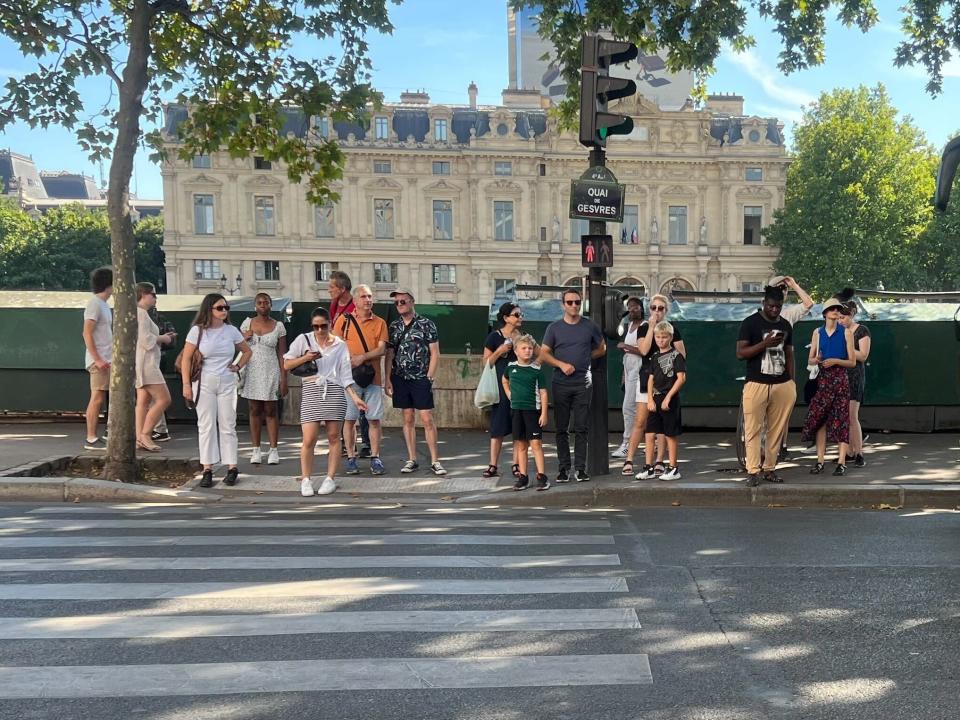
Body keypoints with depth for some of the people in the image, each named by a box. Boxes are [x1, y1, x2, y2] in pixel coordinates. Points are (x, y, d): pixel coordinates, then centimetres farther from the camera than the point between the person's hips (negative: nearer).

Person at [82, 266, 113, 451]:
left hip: (105, 359, 9)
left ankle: (94, 438, 14)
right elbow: (87, 333, -17)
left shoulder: (104, 304, 18)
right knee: (97, 398, -7)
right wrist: (97, 359, -21)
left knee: (99, 399, 9)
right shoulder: (94, 303, -10)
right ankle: (91, 439, -4)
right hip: (98, 360, -9)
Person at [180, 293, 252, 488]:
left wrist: (238, 366, 4)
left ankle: (232, 468, 9)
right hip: (204, 384, -2)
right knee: (206, 426, 1)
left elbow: (247, 351, 19)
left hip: (227, 384, 2)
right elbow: (186, 359, -3)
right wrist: (186, 385, -7)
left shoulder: (231, 330, 4)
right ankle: (207, 470, 6)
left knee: (228, 426, 4)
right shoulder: (197, 331, -3)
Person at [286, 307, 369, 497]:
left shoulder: (340, 345, 8)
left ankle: (330, 478, 13)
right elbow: (286, 364, 9)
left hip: (335, 392, 1)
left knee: (333, 437, 3)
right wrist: (305, 358, -7)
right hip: (311, 391, 0)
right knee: (309, 440, -5)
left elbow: (346, 374, 6)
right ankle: (305, 480, 8)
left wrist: (355, 397, -3)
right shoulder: (303, 340, 7)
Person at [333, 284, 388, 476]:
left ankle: (375, 458, 10)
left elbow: (382, 349, -2)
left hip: (373, 377, 1)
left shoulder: (380, 323, 8)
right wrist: (348, 360, -12)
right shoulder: (344, 319, 4)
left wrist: (363, 357, -16)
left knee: (374, 419, 2)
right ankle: (351, 457, 12)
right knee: (350, 419, 2)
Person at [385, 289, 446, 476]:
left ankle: (435, 461, 0)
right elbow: (390, 355, 9)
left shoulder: (426, 324, -2)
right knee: (408, 419, 8)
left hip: (421, 379, -4)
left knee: (427, 419, -5)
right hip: (400, 378, 4)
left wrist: (429, 377, -8)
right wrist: (388, 380, 2)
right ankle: (412, 460, 14)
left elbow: (434, 353, -2)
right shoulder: (394, 326, 9)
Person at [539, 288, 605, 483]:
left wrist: (584, 358, 4)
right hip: (561, 384, 0)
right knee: (562, 428, 3)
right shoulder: (554, 327, 5)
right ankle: (563, 467, 10)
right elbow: (544, 354, 2)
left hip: (583, 383, 0)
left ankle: (580, 468, 6)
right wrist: (562, 364, -12)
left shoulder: (590, 326, 7)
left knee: (581, 428, 0)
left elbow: (602, 349, 18)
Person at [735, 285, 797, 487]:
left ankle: (770, 469, 13)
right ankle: (752, 471, -1)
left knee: (777, 430, 4)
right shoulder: (750, 323, -2)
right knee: (753, 429, -4)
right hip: (756, 385, -4)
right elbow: (740, 353, -8)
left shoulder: (786, 325, 14)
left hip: (782, 385, 5)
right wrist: (765, 343, -19)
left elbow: (789, 355, 19)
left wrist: (792, 382, 12)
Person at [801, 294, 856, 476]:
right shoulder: (818, 332, 9)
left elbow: (852, 362, 1)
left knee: (841, 419, -3)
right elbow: (810, 360, 10)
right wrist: (817, 360, -13)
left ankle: (841, 462, 1)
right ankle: (820, 461, 6)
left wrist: (835, 361, -16)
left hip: (840, 379, -2)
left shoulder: (846, 332, 2)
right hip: (822, 379, 3)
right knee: (819, 419, 1)